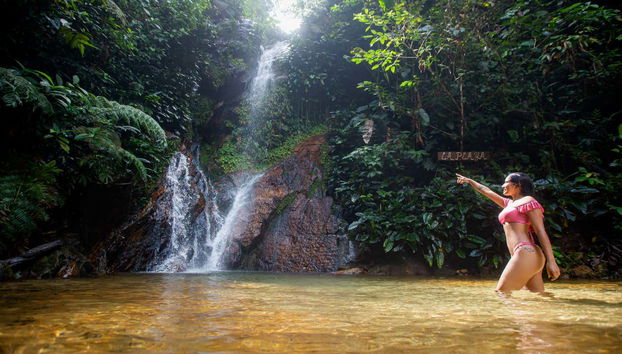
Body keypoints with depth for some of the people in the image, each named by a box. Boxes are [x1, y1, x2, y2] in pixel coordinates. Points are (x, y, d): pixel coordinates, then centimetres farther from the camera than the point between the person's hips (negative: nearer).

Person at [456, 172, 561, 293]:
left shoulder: (528, 201, -1)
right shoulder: (510, 203, 24)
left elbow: (541, 232, -9)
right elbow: (487, 191, 37)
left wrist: (551, 261, -16)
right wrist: (469, 180, 45)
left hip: (526, 254, -8)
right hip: (525, 257, 8)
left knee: (500, 295, -12)